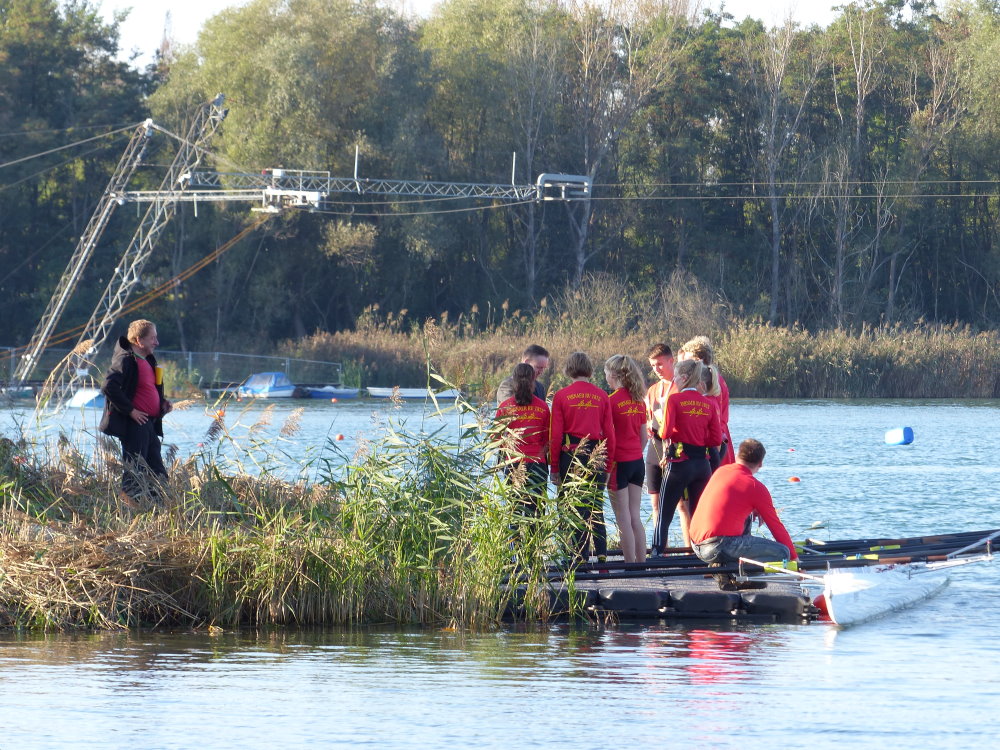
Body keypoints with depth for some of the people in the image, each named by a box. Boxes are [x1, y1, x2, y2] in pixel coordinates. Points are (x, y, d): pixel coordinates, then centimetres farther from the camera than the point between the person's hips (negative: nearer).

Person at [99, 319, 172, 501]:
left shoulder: (148, 361, 17)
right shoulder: (125, 360, -12)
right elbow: (109, 387, -23)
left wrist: (163, 404, 11)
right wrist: (130, 411, -21)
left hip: (149, 424, 10)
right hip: (134, 424, -10)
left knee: (158, 474, 9)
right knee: (135, 473, -7)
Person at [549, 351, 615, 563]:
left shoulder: (561, 396, -3)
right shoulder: (602, 396, 3)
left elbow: (555, 435, -3)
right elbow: (609, 433, 4)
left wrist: (554, 467, 3)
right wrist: (608, 464, 12)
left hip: (570, 455, -2)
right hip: (597, 456, 2)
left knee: (574, 507, 2)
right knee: (596, 505, 9)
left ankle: (579, 555, -1)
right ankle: (601, 552, 2)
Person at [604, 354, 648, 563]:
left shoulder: (612, 401, -13)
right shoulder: (639, 400, 7)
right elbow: (644, 436, 11)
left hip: (619, 462, -6)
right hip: (637, 462, 6)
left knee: (623, 518, -2)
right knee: (635, 517, 11)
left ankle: (630, 564, -1)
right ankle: (641, 563, 12)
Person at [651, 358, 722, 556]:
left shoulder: (674, 399, -9)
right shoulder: (709, 403, 4)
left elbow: (666, 433, -15)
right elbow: (717, 439, 1)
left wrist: (659, 430, 7)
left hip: (679, 463, -4)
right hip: (702, 463, 4)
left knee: (664, 515, 3)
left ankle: (657, 554, -3)